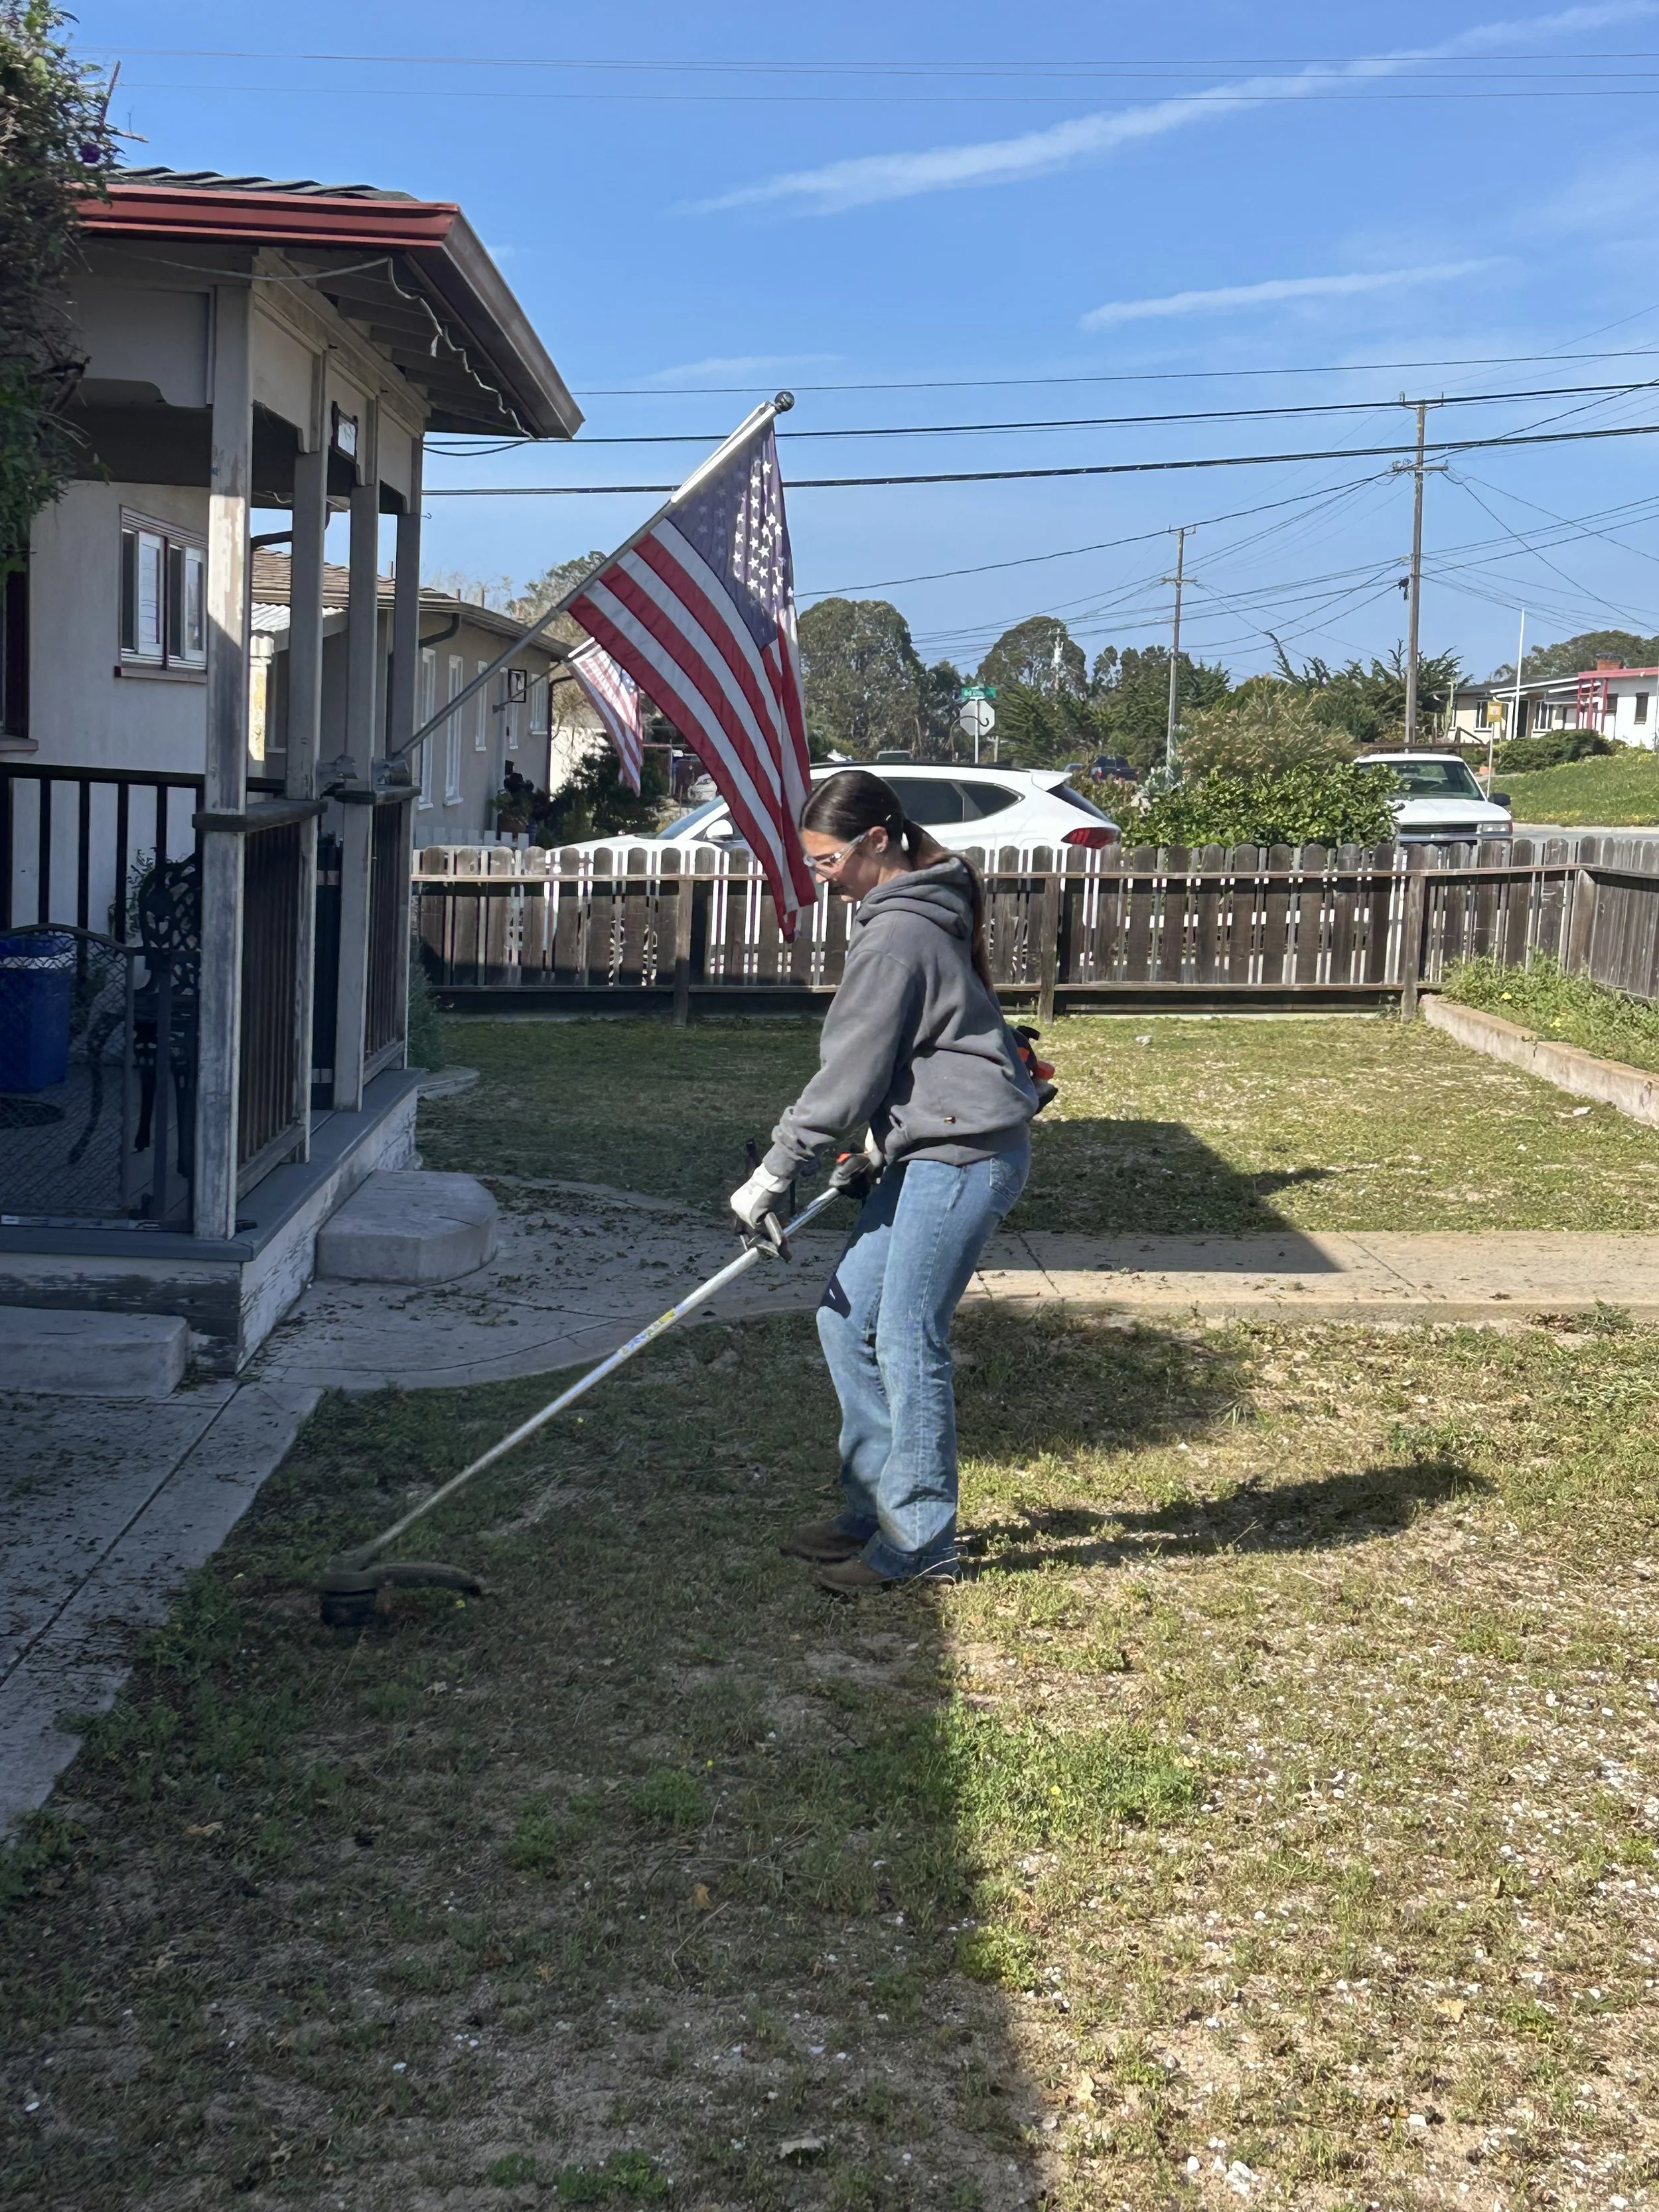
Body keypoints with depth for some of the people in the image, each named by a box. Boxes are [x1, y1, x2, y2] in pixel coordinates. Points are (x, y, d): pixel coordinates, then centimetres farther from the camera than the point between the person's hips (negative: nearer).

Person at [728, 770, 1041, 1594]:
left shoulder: (897, 935, -16)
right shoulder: (914, 913, 16)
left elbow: (851, 1071, -15)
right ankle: (873, 1507, 22)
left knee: (907, 1342, -5)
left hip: (964, 1155, -11)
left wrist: (774, 1172, -9)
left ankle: (920, 1540, 5)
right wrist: (872, 1152, 18)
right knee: (846, 1320, 12)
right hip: (929, 1151, 11)